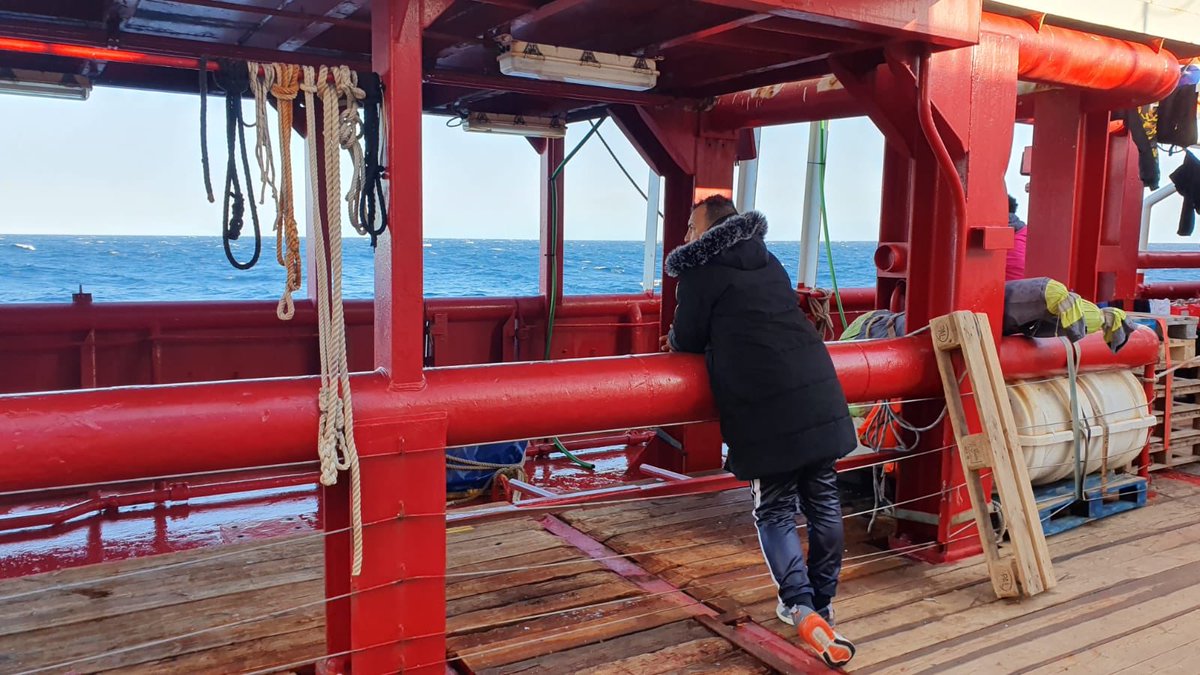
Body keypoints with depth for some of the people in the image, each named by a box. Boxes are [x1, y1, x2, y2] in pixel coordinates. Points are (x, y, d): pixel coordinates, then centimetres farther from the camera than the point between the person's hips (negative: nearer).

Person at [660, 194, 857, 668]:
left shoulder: (701, 269, 1)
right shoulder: (768, 262, 24)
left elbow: (688, 341, 4)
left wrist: (673, 339, 28)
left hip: (765, 410, -6)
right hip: (819, 394, 7)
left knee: (775, 511, 4)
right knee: (823, 501, 13)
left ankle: (803, 610, -9)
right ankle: (823, 603, 27)